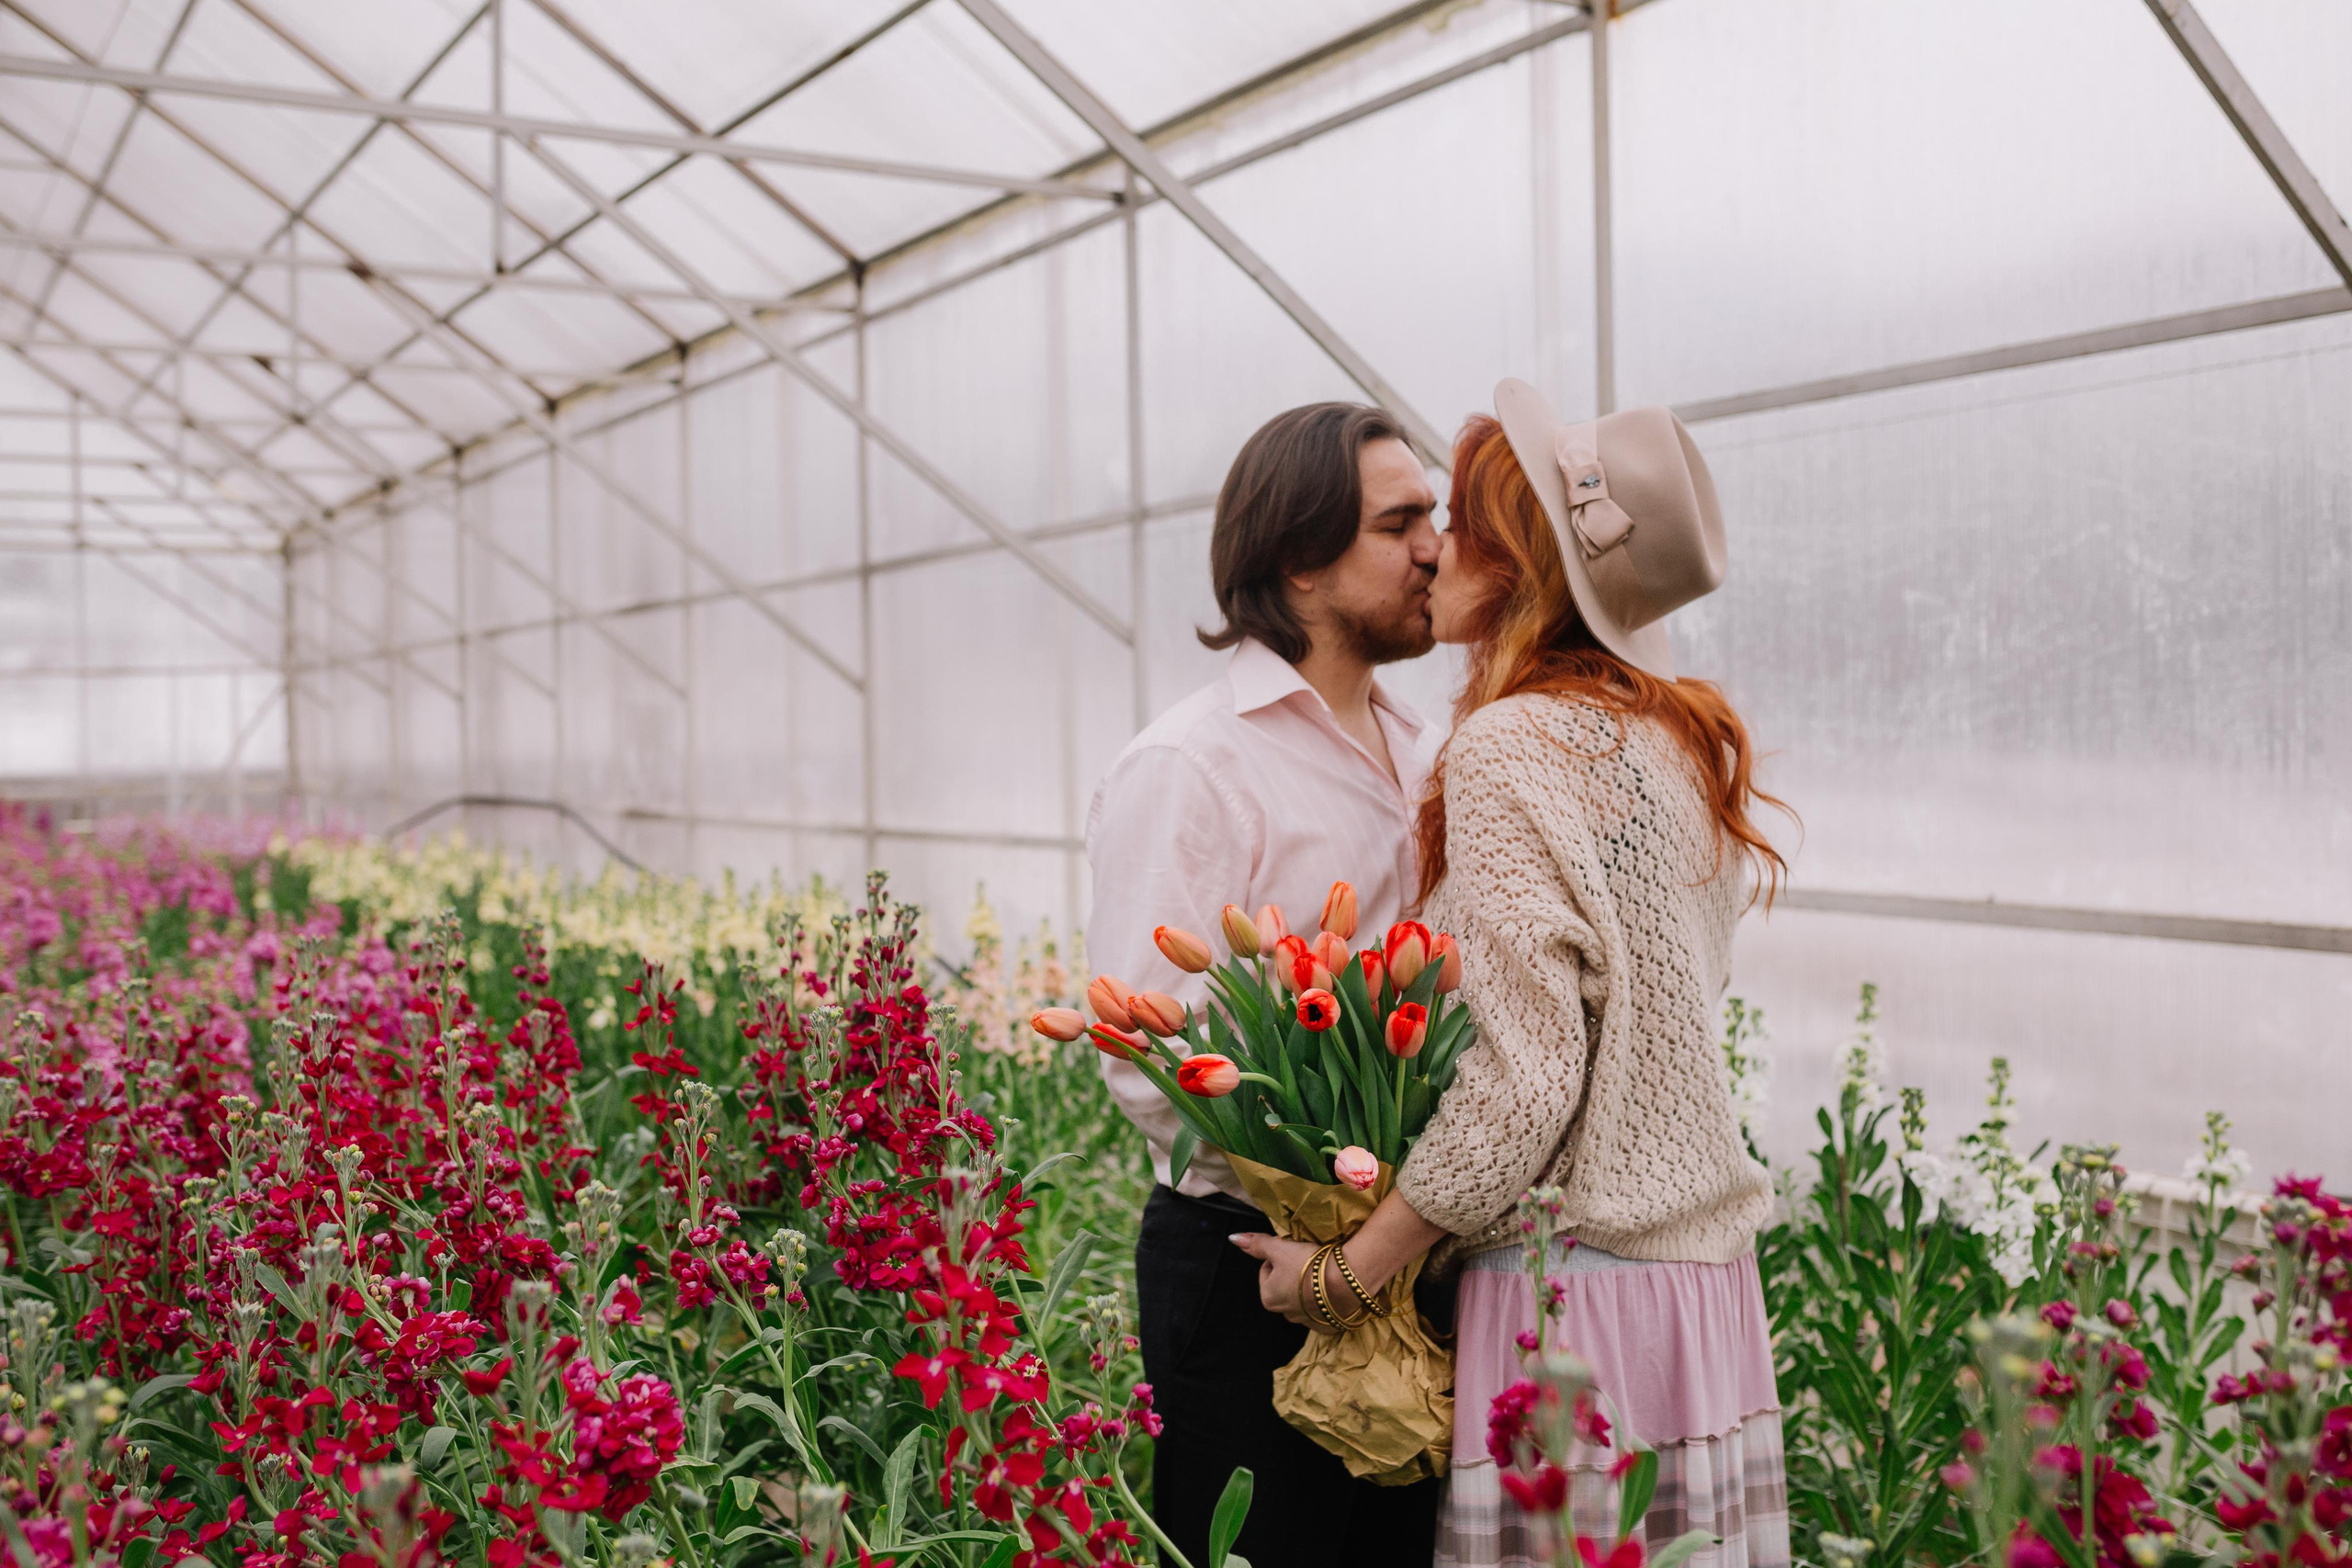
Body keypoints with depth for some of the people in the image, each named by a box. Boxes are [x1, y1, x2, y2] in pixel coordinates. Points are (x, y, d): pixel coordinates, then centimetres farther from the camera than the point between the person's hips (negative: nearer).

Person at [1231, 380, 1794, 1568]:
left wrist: (1344, 1273, -11)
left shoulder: (1514, 745, -14)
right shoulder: (1687, 738, 10)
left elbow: (1522, 1080, -20)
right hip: (1707, 1285, 8)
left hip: (1567, 1290, -8)